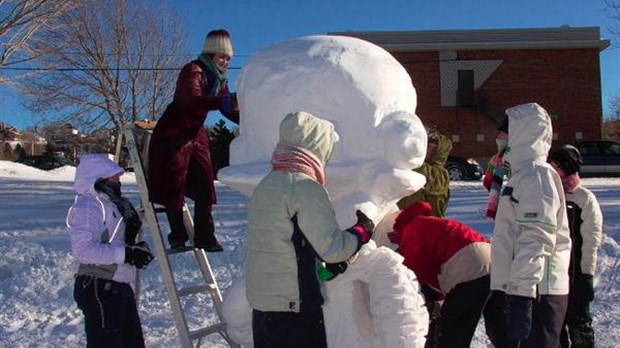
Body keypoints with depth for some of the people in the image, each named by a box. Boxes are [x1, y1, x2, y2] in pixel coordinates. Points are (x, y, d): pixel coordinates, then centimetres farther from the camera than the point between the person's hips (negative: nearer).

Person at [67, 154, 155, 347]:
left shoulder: (111, 203, 16)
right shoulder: (88, 206, -15)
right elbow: (82, 249, -28)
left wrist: (135, 248, 3)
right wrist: (125, 253, -26)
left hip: (119, 286, 10)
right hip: (99, 289, -10)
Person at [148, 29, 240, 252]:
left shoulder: (219, 79, 8)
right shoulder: (193, 71, -18)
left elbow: (228, 109, 12)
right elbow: (193, 100, -36)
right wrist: (223, 101, -49)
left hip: (195, 135, 8)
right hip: (173, 134, -8)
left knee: (204, 186, 2)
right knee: (174, 185, -3)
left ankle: (204, 237, 6)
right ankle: (177, 235, 9)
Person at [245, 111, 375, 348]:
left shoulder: (264, 186, 11)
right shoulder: (305, 187, -15)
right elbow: (331, 248, -19)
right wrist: (363, 231, -1)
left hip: (260, 303, 8)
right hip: (295, 307, -8)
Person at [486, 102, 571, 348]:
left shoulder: (537, 174, -12)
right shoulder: (523, 173, 18)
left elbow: (537, 240, -22)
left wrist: (522, 293, -26)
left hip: (536, 292, -10)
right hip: (516, 288, 10)